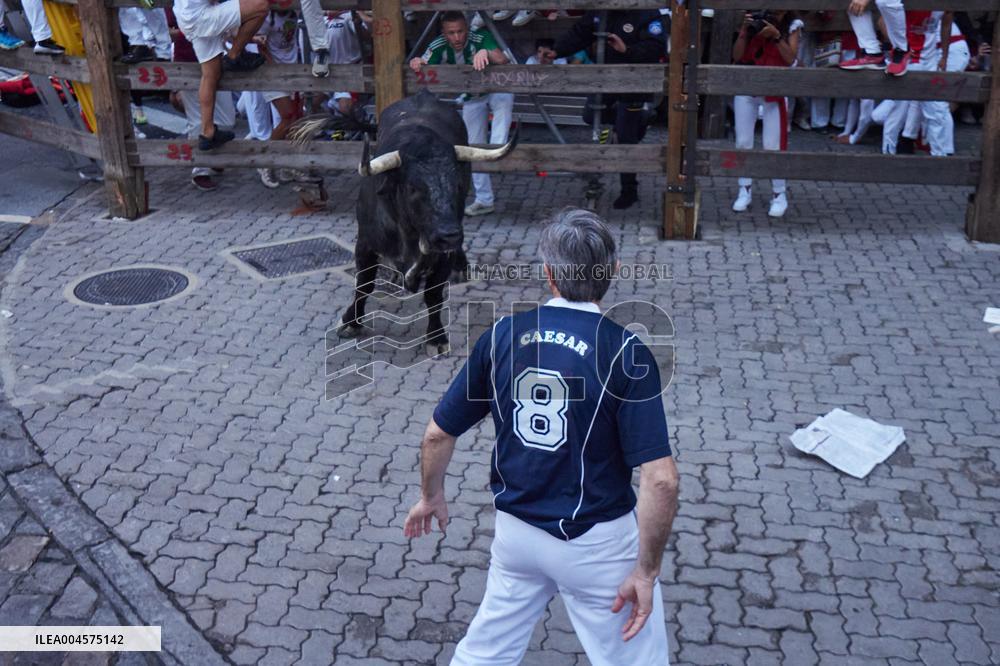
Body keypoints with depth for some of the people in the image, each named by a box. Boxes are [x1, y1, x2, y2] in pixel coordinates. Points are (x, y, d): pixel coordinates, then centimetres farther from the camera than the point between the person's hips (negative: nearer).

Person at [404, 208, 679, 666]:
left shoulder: (502, 335, -7)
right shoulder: (625, 352, -18)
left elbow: (438, 435, 0)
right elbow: (661, 480, -23)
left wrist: (431, 497, 18)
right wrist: (646, 571, -11)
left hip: (515, 530, 4)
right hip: (598, 542, -4)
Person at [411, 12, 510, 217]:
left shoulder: (480, 38, -30)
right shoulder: (439, 47, -21)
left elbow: (502, 61, -43)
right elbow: (422, 68, -26)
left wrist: (486, 52, -63)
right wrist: (416, 62, -49)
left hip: (495, 90, -3)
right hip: (471, 98, 4)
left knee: (504, 99, -41)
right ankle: (484, 201, 15)